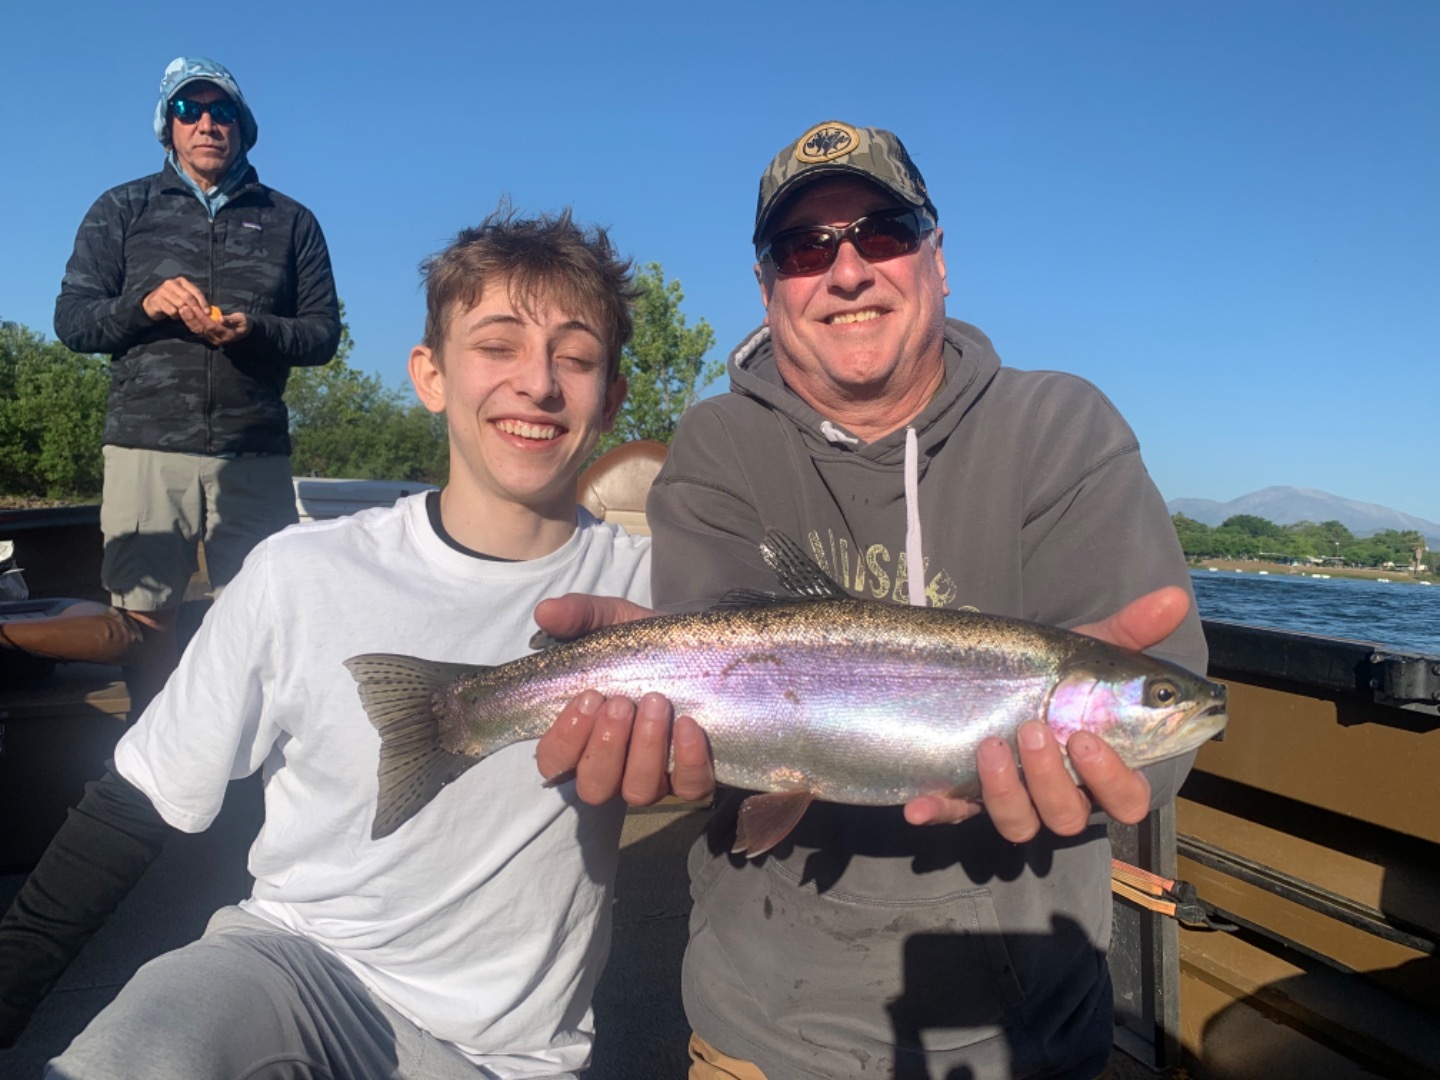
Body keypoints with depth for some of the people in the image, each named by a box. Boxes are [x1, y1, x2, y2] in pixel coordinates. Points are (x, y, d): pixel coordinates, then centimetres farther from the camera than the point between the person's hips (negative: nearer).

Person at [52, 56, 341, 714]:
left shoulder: (290, 222, 16)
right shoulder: (122, 209, 17)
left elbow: (324, 333, 9)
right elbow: (71, 320, 11)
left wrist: (255, 330, -10)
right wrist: (144, 305, -8)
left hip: (255, 455, 0)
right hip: (147, 446, 1)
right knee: (142, 618, 0)